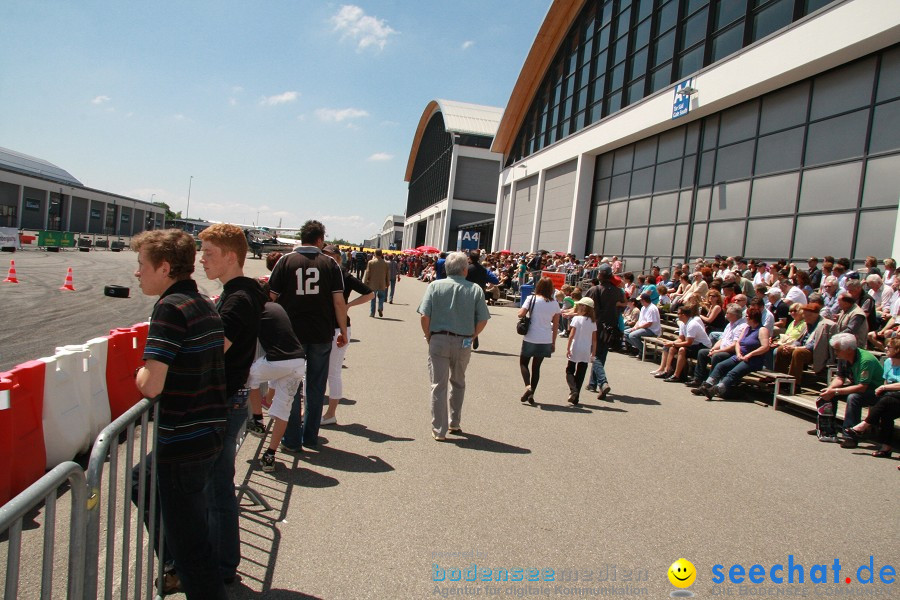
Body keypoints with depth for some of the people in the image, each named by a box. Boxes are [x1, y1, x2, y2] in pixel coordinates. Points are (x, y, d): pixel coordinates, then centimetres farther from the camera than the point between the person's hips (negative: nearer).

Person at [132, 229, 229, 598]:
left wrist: (140, 374, -2)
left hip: (183, 443, -9)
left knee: (188, 539, 4)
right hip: (211, 433, 9)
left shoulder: (170, 307, -18)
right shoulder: (205, 305, 8)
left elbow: (151, 386, -24)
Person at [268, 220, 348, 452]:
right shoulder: (330, 263, -2)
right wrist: (343, 331, 5)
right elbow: (339, 302, -5)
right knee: (316, 387, 13)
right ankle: (311, 437, 22)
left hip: (292, 332, -1)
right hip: (322, 334, 1)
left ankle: (292, 440, 13)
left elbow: (272, 297, -3)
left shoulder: (286, 261, -2)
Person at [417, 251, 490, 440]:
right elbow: (482, 320, -5)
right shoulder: (475, 290, -1)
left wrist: (428, 336, 4)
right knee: (458, 384, 21)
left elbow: (424, 316, -9)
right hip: (463, 343, 1)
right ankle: (454, 423, 31)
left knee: (438, 385, 6)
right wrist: (470, 337, 9)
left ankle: (439, 430, 9)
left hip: (439, 340, -1)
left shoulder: (435, 286, -3)